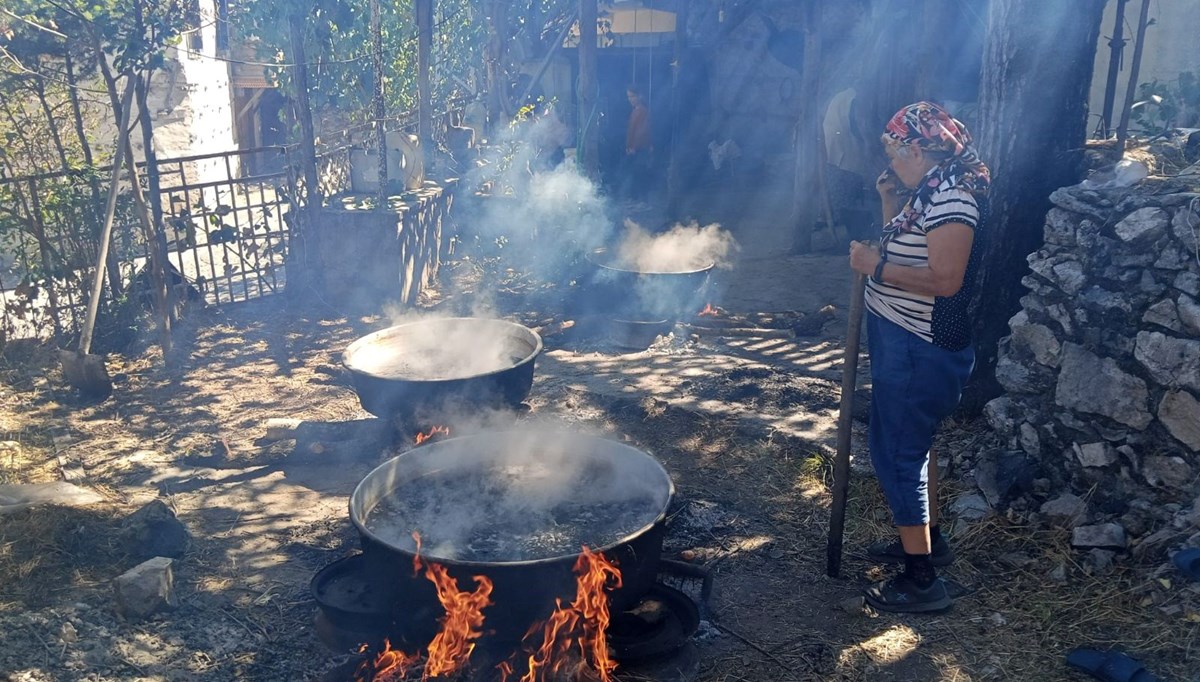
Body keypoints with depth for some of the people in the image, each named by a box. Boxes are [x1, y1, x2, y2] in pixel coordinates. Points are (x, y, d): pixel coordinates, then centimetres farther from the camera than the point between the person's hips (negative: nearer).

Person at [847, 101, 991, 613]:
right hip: (903, 342, 11)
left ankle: (921, 581, 4)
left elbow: (946, 280, -28)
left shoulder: (952, 201, -21)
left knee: (897, 454, -5)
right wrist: (890, 204, 8)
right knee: (912, 444, 22)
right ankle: (927, 540, 39)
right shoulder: (930, 193, 10)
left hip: (919, 352, -11)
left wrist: (877, 266, -22)